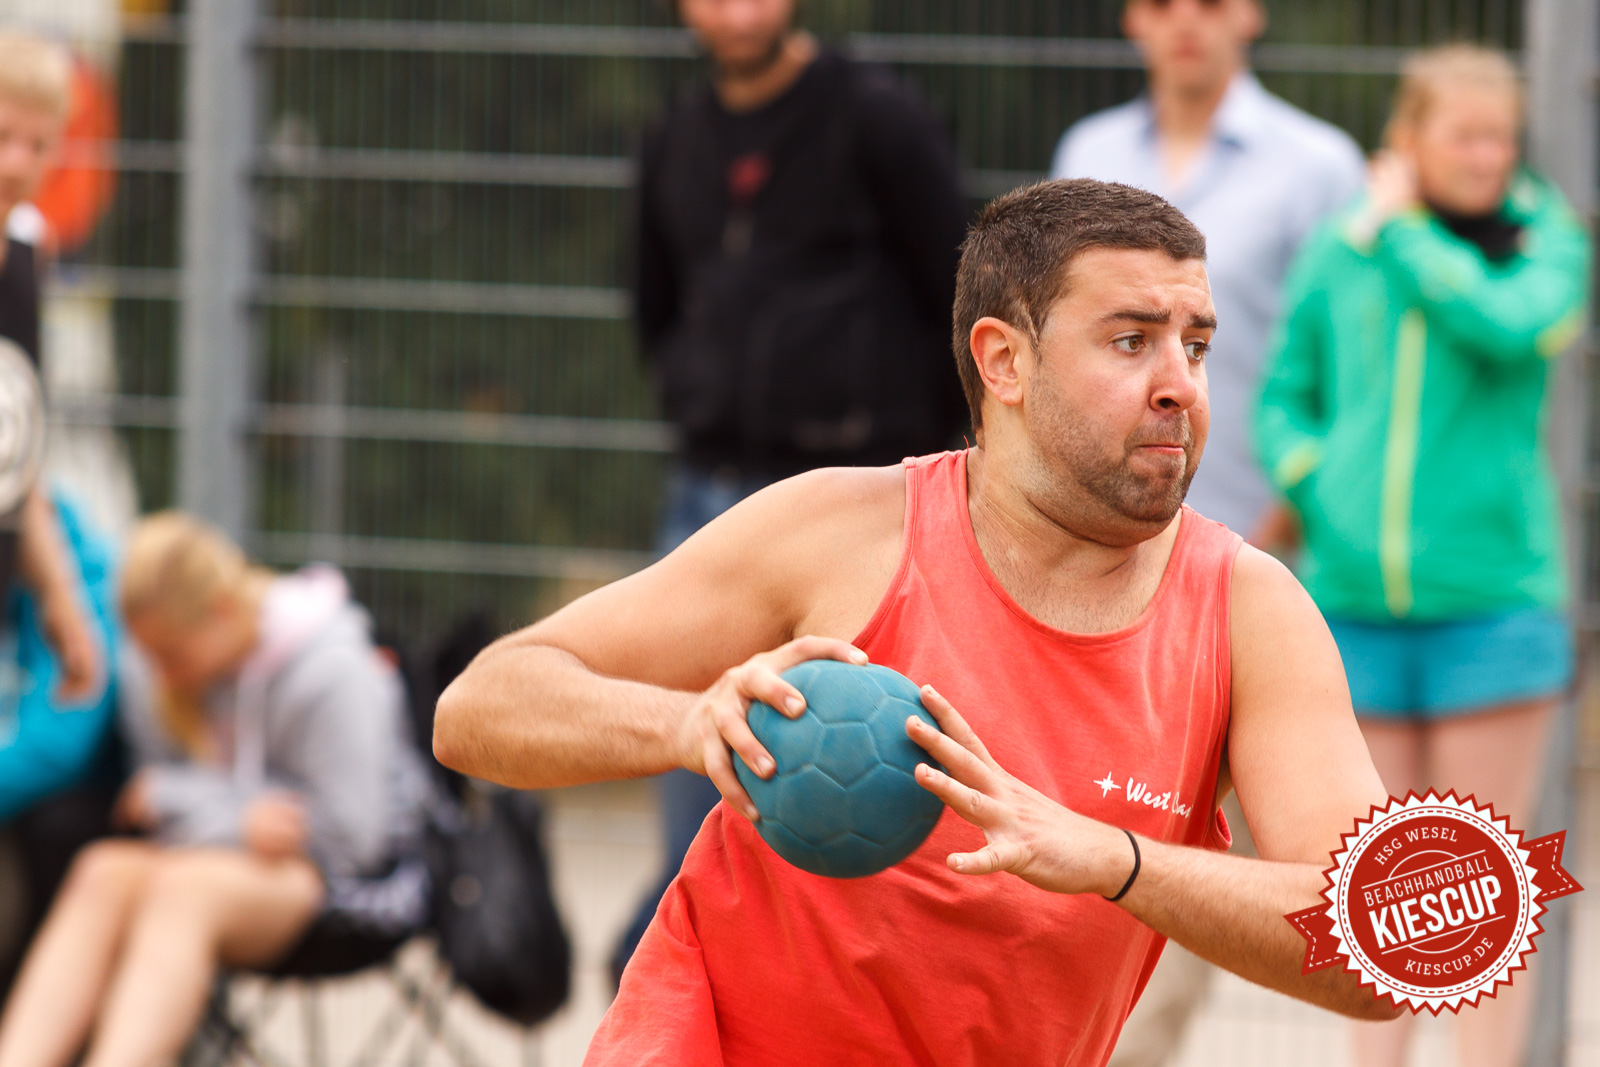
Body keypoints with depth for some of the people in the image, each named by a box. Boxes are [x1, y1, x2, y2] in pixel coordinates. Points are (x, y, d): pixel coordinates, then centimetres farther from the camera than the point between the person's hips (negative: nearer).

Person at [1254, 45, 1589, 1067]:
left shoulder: (1545, 241, 0)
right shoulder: (1342, 248, 6)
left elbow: (1510, 324, -21)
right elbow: (1284, 394, 15)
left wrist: (1403, 230, -10)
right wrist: (1312, 483, -2)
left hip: (1490, 596, -2)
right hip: (1354, 594, 2)